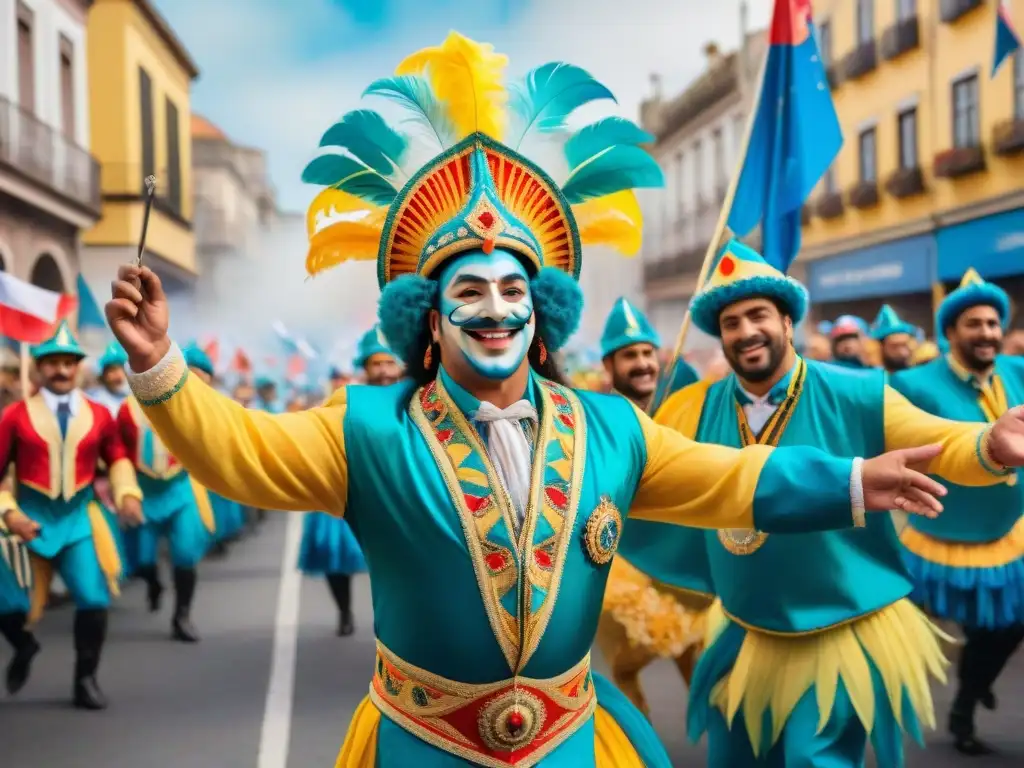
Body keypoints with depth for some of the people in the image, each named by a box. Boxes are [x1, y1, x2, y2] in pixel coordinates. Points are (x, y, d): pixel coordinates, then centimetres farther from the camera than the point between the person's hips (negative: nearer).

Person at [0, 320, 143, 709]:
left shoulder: (99, 414, -1)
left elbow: (118, 457, 12)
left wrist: (127, 493, -4)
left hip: (79, 517, 1)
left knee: (94, 600, -9)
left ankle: (86, 679, 13)